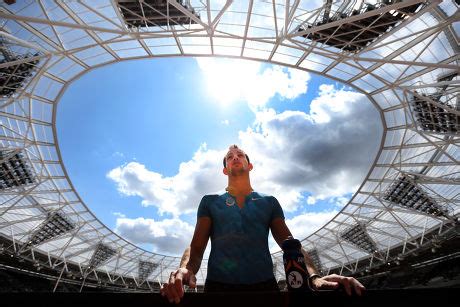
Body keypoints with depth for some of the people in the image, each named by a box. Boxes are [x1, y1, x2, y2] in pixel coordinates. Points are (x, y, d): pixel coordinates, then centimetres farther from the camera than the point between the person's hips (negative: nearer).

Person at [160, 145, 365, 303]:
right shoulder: (210, 202, 12)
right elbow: (196, 247, 4)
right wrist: (184, 270, -18)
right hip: (219, 286, 0)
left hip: (264, 286, 1)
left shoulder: (269, 202, 15)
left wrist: (314, 277, -11)